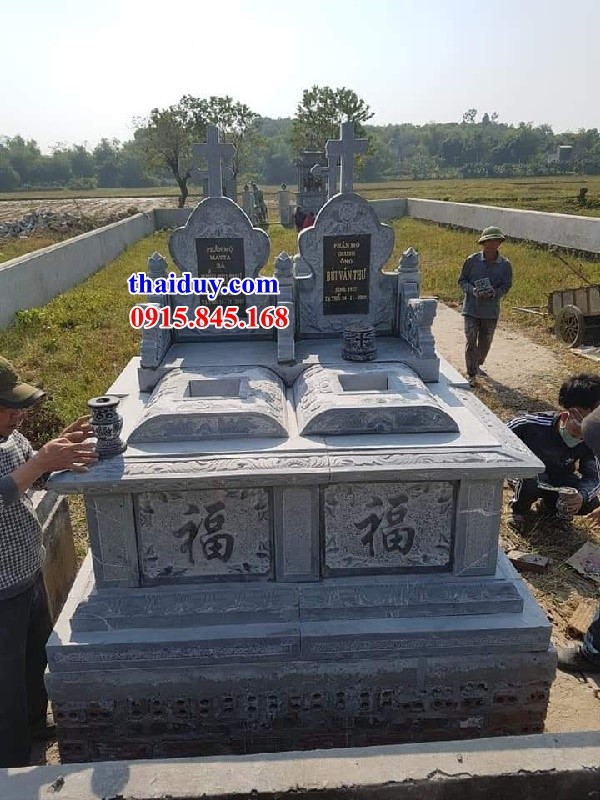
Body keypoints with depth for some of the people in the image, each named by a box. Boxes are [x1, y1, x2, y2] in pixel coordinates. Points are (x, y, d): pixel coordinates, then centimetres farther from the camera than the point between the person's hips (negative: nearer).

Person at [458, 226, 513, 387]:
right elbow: (462, 280, 2)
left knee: (485, 341, 15)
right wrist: (473, 290, -17)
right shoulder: (472, 260, -5)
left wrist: (493, 293, -19)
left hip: (491, 310, 2)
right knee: (471, 341, -6)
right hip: (471, 308, -2)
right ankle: (471, 374, 2)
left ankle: (478, 365, 40)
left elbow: (506, 286, 2)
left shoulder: (505, 265, -2)